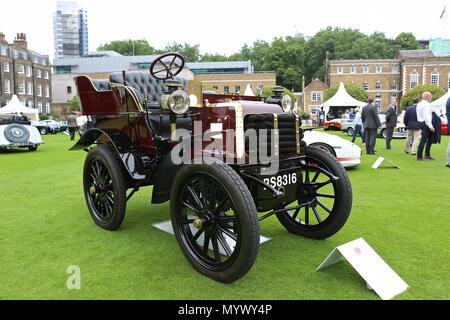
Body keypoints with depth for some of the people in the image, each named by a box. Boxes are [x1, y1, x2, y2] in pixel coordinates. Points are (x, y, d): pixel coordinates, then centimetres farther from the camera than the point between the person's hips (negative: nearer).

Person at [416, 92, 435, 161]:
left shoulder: (420, 104, 16)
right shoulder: (426, 104, -15)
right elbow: (426, 117, -21)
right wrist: (430, 126, -20)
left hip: (422, 123, 10)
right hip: (425, 124, -10)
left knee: (430, 139, 17)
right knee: (423, 140, -7)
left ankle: (427, 155, 21)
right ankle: (419, 157, -4)